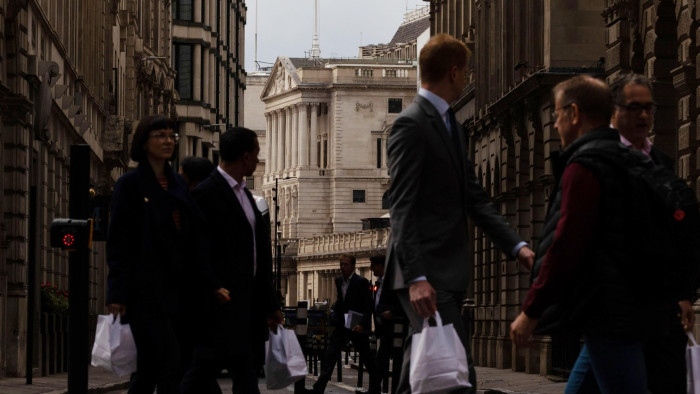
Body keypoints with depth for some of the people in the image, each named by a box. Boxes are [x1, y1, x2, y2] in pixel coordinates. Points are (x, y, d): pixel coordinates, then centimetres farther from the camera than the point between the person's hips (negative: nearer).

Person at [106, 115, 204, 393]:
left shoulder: (178, 184, 16)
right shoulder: (130, 184, -3)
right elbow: (118, 242, -7)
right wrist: (118, 294, -14)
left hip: (177, 288, 6)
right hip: (146, 289, -6)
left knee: (151, 367, 8)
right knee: (170, 365, -13)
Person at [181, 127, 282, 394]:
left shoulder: (245, 195, 19)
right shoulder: (206, 193, -9)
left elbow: (260, 252, 21)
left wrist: (270, 304, 20)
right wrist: (213, 287, -24)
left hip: (247, 302, 9)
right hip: (224, 301, -9)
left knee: (205, 371, 9)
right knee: (244, 372, -12)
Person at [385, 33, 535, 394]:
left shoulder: (451, 126, 20)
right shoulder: (411, 125, -10)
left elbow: (474, 198, 18)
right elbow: (402, 208, -17)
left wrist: (516, 246, 5)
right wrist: (416, 277, -25)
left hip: (448, 274, 10)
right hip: (426, 275, -10)